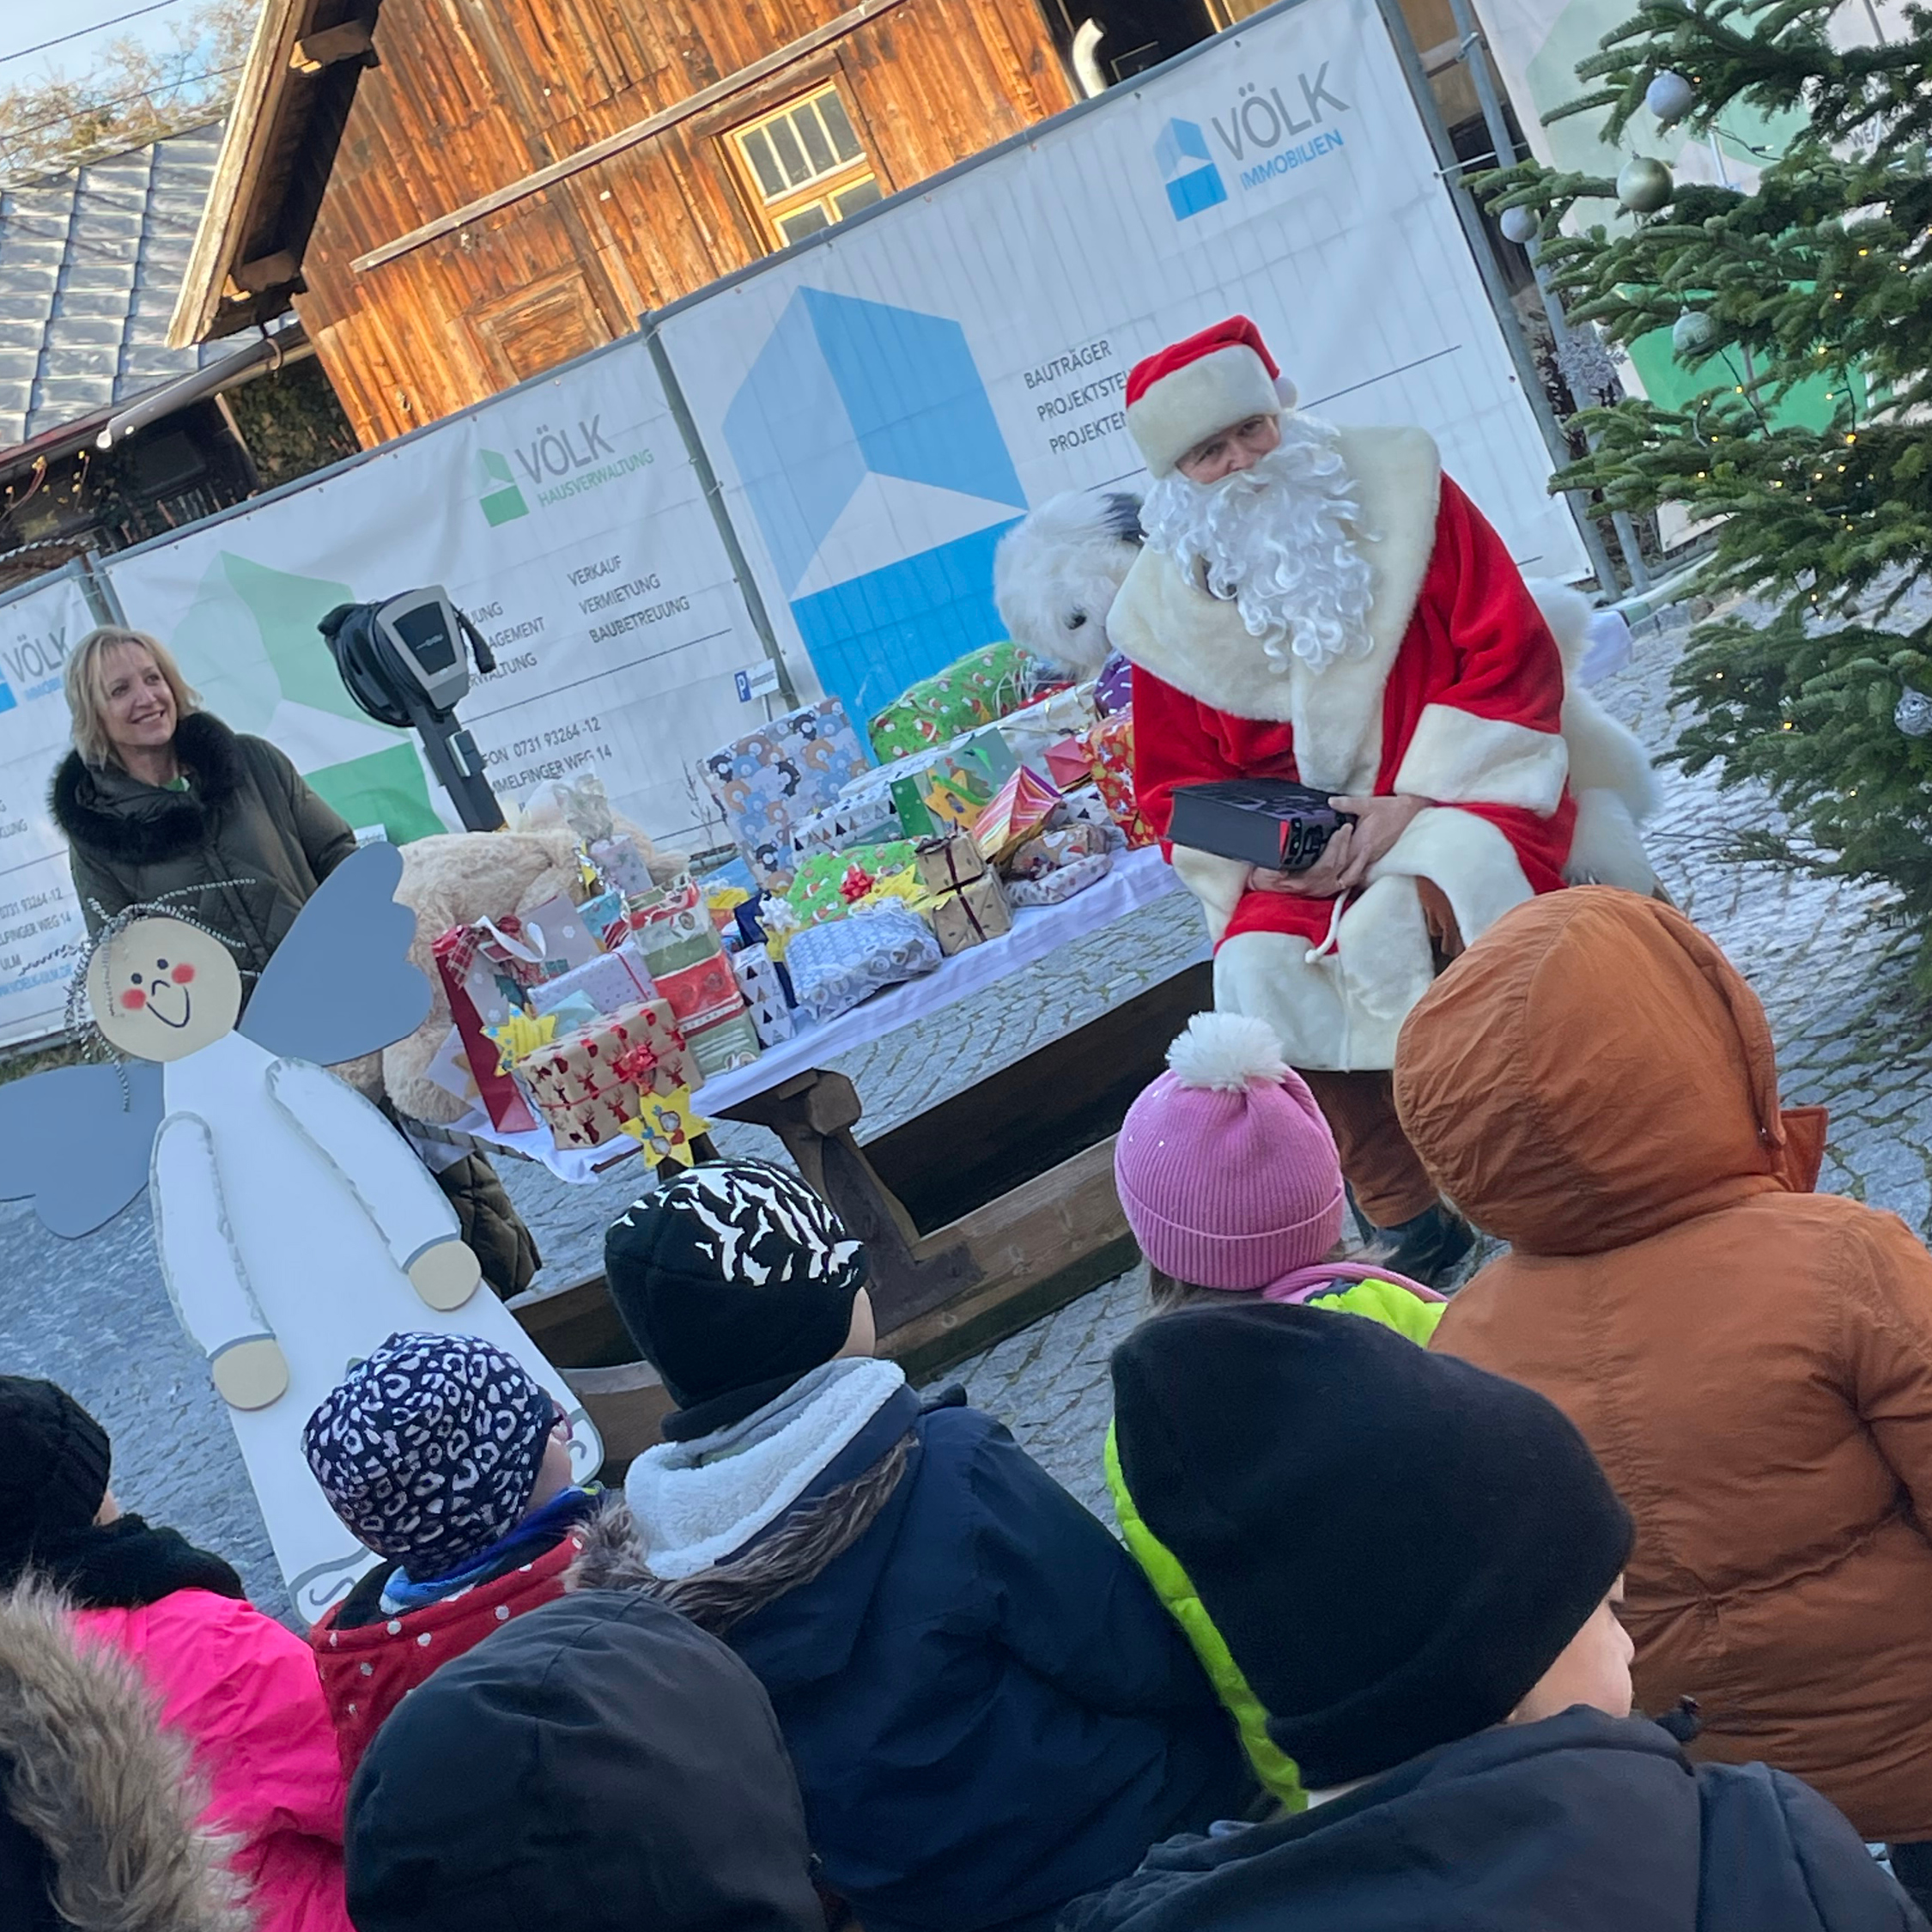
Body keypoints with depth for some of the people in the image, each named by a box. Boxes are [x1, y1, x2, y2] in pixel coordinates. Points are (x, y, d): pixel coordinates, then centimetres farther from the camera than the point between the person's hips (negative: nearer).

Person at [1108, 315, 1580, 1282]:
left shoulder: (1399, 486, -2)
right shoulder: (1166, 605, 4)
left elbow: (1513, 659, -5)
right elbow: (1176, 783, 10)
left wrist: (1413, 800, -15)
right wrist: (1256, 855, -12)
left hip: (1456, 799, -3)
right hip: (1300, 856, 3)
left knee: (1386, 927, -35)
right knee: (1258, 967, -27)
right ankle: (1412, 1222, -12)